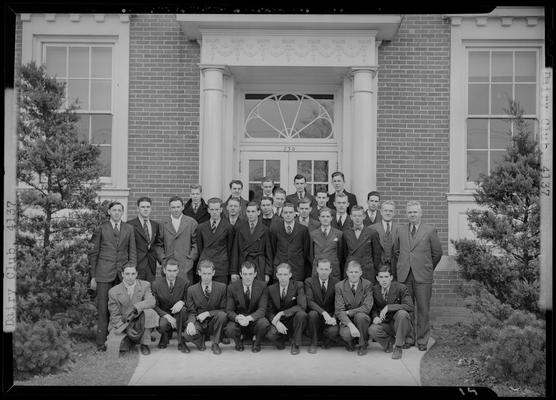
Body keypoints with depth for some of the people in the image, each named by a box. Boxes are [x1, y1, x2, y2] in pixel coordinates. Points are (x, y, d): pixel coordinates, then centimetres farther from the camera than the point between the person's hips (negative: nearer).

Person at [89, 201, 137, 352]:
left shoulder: (129, 229, 12)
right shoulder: (101, 229, 7)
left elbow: (132, 253, 12)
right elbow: (93, 253, 7)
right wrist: (93, 276, 2)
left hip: (123, 272, 2)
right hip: (104, 273, -1)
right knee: (103, 308, -2)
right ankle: (101, 342, 5)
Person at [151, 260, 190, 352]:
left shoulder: (184, 283, -5)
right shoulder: (156, 284, -6)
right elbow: (154, 306, -6)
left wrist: (181, 302, -26)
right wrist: (167, 316, -22)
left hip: (178, 314, 1)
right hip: (163, 314, -1)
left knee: (182, 309, -34)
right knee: (162, 325, -36)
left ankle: (181, 342, -21)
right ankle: (166, 336, 5)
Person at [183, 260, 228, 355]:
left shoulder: (222, 287, -3)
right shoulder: (191, 289, 0)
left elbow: (224, 309, -3)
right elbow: (191, 312, 0)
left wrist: (208, 313, -18)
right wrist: (191, 323, -23)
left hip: (213, 322, 0)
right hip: (198, 322, 0)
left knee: (222, 315, -33)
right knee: (188, 335, -32)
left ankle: (215, 343, -10)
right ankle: (200, 340, 7)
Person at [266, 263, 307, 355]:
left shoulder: (298, 285, -7)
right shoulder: (271, 289, 1)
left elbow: (302, 306, -19)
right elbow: (269, 311, -1)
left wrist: (282, 313, -27)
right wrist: (276, 322, -23)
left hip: (293, 320, -1)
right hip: (280, 323, 1)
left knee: (301, 314, -35)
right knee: (269, 334, -32)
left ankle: (295, 344, -11)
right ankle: (284, 337, 6)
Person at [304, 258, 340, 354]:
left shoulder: (336, 282, 0)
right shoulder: (309, 281, -5)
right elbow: (309, 301, -16)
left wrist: (334, 318, -24)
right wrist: (323, 312, -32)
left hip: (330, 317, 0)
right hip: (316, 314, 0)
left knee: (334, 331, -31)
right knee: (313, 313, -35)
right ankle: (313, 343, -11)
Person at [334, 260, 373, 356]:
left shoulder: (367, 284, -6)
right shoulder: (339, 286, -5)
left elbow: (367, 307, -15)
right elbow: (339, 310, -12)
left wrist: (348, 312, -20)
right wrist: (351, 325, -28)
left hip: (363, 319, 0)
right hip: (346, 320, 0)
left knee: (360, 315, -35)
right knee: (345, 334, -32)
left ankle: (362, 345, -9)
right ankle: (350, 342, 8)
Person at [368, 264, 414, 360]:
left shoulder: (400, 288, -12)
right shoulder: (374, 290, -2)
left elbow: (410, 306, -24)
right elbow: (373, 309, 8)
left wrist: (388, 307, -30)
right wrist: (375, 317, -16)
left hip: (399, 324, -2)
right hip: (385, 324, 2)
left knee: (402, 313, -36)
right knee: (372, 330, -30)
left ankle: (398, 347, -18)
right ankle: (392, 342, 3)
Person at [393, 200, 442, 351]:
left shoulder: (430, 230, 0)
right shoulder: (401, 230, 10)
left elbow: (437, 252, 6)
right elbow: (396, 251, 20)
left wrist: (428, 268, 9)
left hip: (423, 276, -3)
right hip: (404, 275, 3)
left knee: (423, 309, 2)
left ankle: (422, 340, 14)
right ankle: (408, 338, 18)